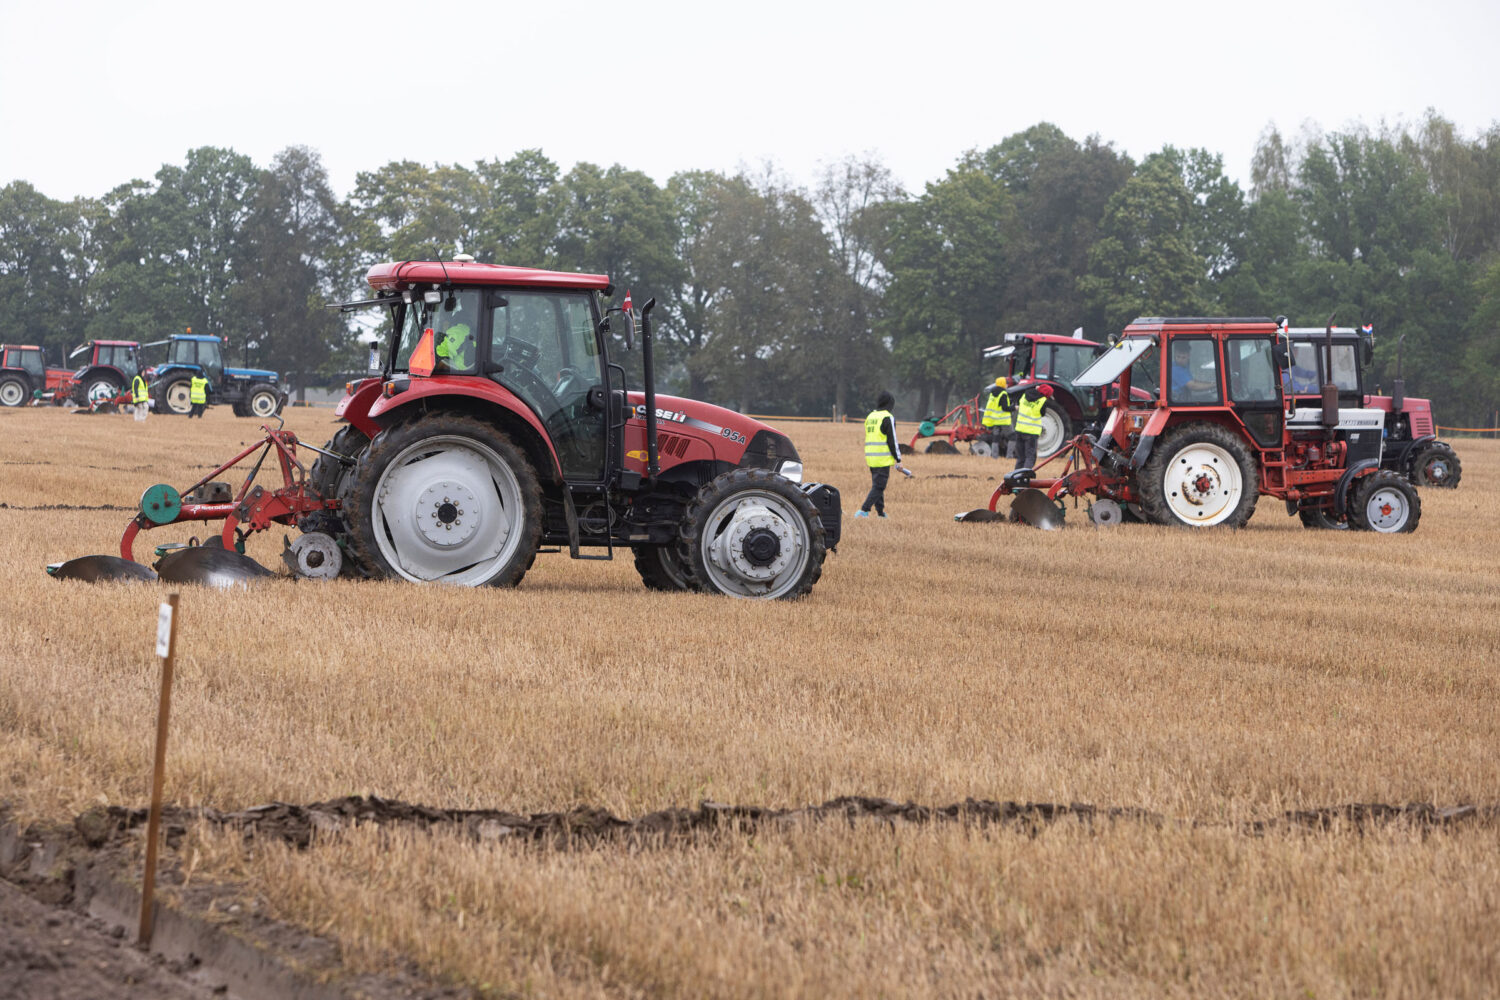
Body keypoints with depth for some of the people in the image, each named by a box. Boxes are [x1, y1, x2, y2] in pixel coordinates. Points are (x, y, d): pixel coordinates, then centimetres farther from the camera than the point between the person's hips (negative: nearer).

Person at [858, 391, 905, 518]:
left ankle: (880, 512, 20)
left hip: (870, 458, 8)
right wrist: (898, 460, -6)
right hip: (883, 459, -8)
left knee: (877, 485, 16)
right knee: (878, 487, -7)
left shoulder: (870, 416, 14)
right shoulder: (888, 418, -10)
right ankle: (864, 510, -17)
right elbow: (892, 441, -12)